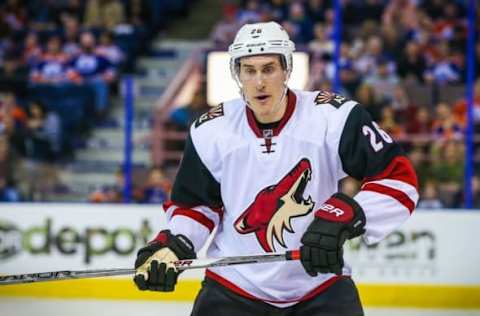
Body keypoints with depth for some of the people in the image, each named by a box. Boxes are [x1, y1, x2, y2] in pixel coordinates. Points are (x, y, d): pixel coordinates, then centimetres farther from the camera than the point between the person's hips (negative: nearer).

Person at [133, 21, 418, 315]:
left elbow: (400, 179, -15)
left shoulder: (333, 117, -14)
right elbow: (194, 204, 10)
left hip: (320, 287, -1)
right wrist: (172, 246, -8)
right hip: (234, 288, 2)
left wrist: (344, 218, -28)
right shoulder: (211, 131, -4)